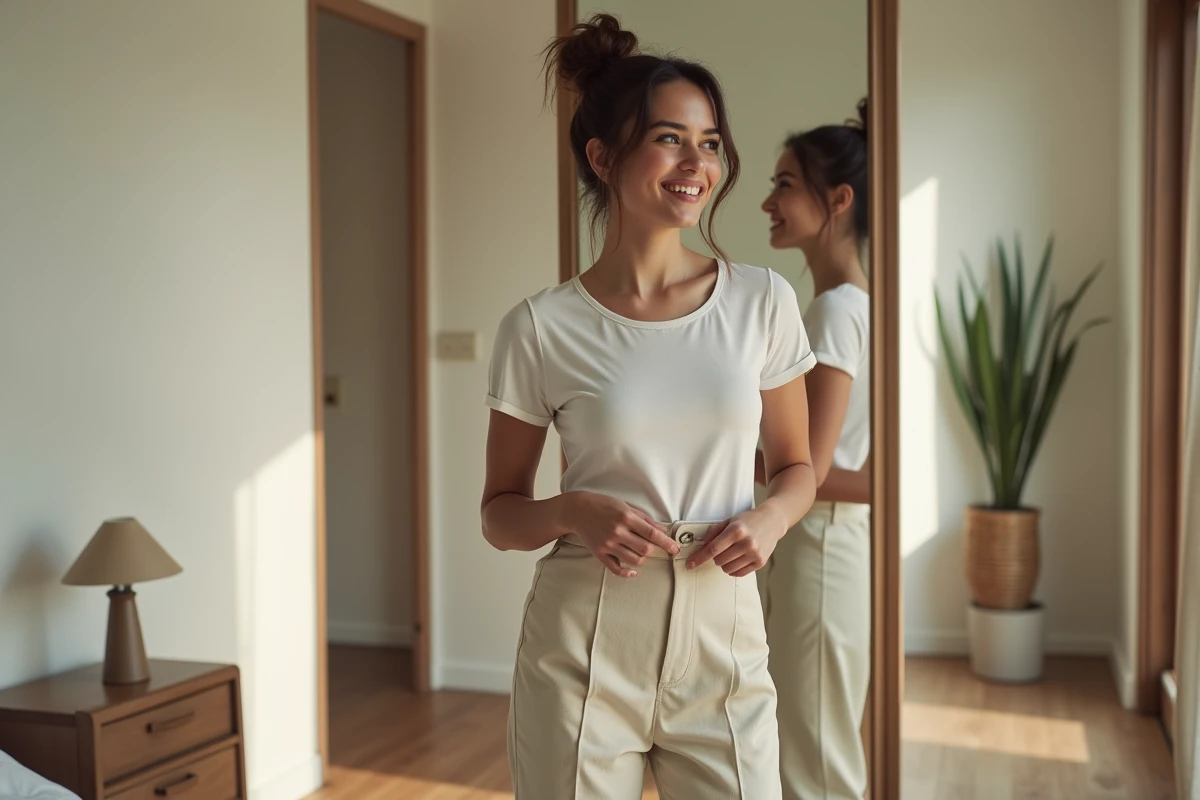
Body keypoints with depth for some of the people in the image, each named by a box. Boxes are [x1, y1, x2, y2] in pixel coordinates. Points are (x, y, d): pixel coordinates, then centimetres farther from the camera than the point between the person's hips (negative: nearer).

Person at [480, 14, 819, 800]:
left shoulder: (763, 301, -1)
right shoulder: (542, 327, -6)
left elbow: (797, 467, 11)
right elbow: (500, 512, 3)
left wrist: (769, 518, -11)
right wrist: (574, 511, -17)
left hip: (724, 645, 2)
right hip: (584, 653, -1)